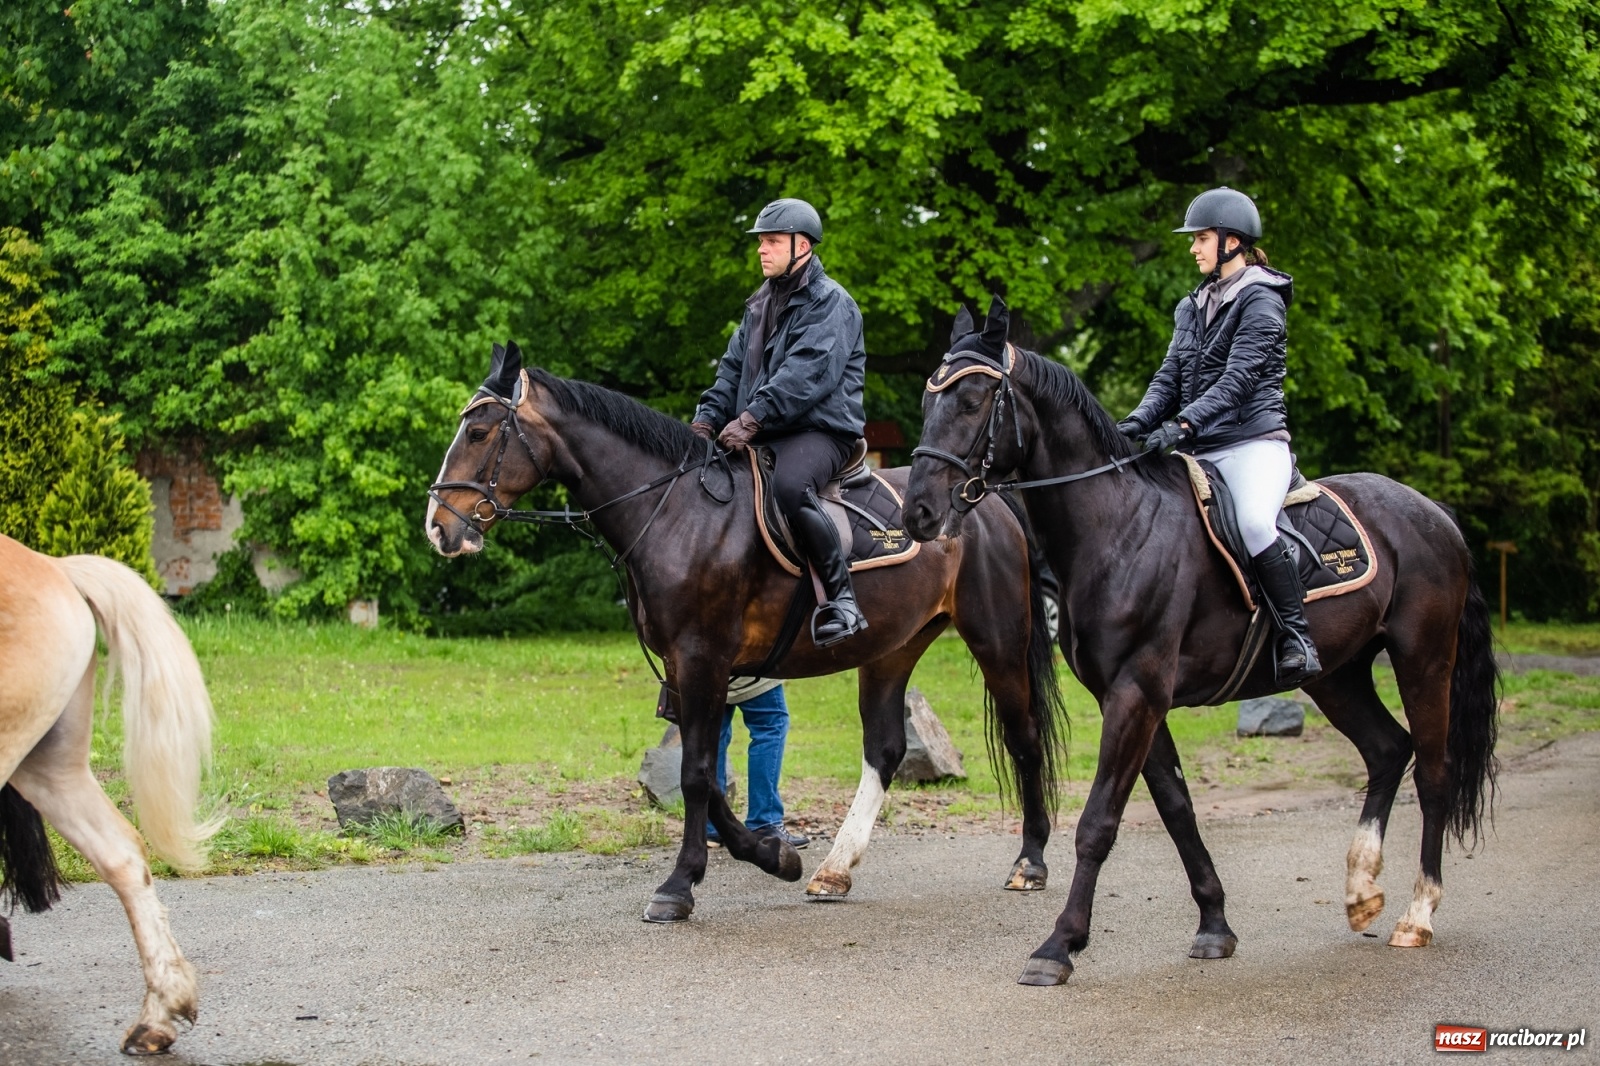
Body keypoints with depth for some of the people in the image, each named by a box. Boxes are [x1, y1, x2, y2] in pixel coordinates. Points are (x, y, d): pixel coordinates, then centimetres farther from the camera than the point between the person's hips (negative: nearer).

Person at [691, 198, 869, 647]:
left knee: (789, 487, -38)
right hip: (764, 437, 9)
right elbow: (733, 369, 17)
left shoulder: (830, 302, -6)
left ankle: (842, 598, -31)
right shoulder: (761, 305, 21)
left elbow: (806, 372, -20)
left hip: (820, 431, -9)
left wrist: (752, 419, -29)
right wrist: (706, 420, -1)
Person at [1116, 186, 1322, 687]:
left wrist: (1183, 424, -27)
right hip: (1199, 452, 8)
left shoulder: (1260, 299, -5)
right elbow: (1170, 376, 14)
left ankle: (1298, 639, -28)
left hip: (1253, 443, -8)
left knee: (1253, 521, -34)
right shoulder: (1193, 308, 18)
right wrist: (1140, 420, -6)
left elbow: (1239, 378, -16)